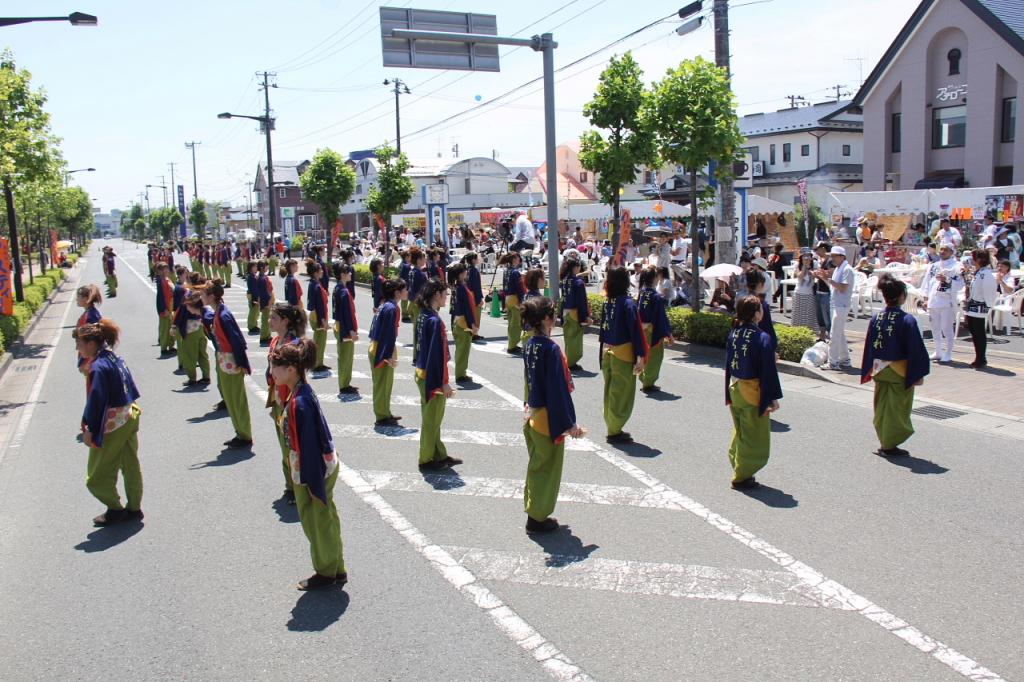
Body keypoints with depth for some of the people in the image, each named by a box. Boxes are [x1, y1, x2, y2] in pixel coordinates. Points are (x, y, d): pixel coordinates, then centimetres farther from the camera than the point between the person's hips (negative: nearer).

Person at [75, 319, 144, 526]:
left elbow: (96, 401, -22)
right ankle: (134, 509, 26)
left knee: (97, 475, 7)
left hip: (111, 425, -9)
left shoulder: (98, 367, -21)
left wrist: (89, 430, -16)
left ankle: (115, 509, 16)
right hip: (129, 418, 9)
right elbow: (131, 390, 12)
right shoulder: (116, 359, 5)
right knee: (130, 465, 16)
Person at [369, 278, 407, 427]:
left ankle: (385, 413, 28)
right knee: (382, 385, 1)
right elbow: (389, 334, -23)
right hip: (383, 352, -9)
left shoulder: (386, 305, 8)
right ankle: (382, 417, 10)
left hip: (377, 349, 9)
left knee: (386, 384, 18)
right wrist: (390, 356, -21)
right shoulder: (392, 308, -20)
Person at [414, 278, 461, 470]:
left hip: (422, 373, 9)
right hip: (433, 378, -9)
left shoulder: (423, 316, 5)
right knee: (432, 420, 4)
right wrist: (444, 382, -19)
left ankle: (440, 455, 29)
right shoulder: (435, 321, -22)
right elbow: (437, 354, -22)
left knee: (432, 418, 17)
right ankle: (427, 459, 16)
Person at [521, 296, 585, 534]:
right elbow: (558, 389, -22)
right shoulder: (550, 349, -23)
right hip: (549, 419, -8)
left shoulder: (529, 345, 2)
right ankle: (537, 518, 15)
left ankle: (534, 512, 30)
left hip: (533, 415, 8)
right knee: (547, 469, 6)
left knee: (536, 467, 19)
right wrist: (569, 423, -16)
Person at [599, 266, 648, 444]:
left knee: (610, 392, 15)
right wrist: (640, 356, -16)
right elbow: (635, 331, -18)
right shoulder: (627, 303, -16)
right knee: (622, 393, 4)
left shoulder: (608, 302, 2)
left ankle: (612, 428, 25)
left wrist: (604, 352, 12)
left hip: (607, 352, 6)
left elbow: (604, 328, 7)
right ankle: (615, 432, 9)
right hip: (623, 353, -6)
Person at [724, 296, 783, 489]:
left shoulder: (733, 334, 1)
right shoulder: (762, 338, -20)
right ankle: (742, 477, 12)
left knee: (740, 433, 21)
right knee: (754, 437, 7)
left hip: (735, 390, 7)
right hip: (753, 394, -7)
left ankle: (738, 468, 31)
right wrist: (773, 398, -10)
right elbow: (768, 370, -17)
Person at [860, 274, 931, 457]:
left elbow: (869, 347, 5)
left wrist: (871, 370, 14)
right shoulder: (907, 320, -18)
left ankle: (885, 444, 22)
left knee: (882, 408, 14)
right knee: (897, 409, 7)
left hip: (880, 371, 5)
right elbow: (915, 349, -15)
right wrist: (919, 373, -7)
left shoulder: (876, 318, -3)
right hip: (900, 373, -5)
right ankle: (890, 445, 11)